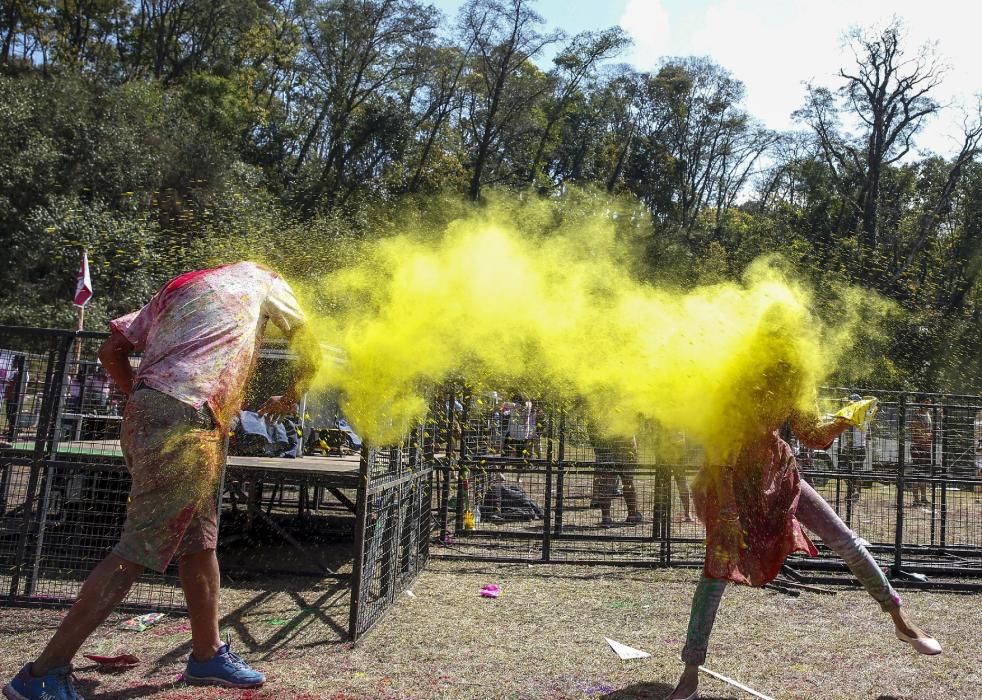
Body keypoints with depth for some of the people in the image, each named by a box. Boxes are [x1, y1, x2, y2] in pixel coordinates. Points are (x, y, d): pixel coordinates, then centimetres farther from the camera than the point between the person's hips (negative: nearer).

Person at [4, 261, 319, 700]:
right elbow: (309, 354, 18)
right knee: (138, 551, -7)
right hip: (185, 421, -8)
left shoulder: (179, 287, 28)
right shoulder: (261, 278, 14)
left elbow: (110, 351, 21)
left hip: (147, 413, 8)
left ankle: (207, 654, 23)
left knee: (199, 542, 14)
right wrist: (289, 398, 34)